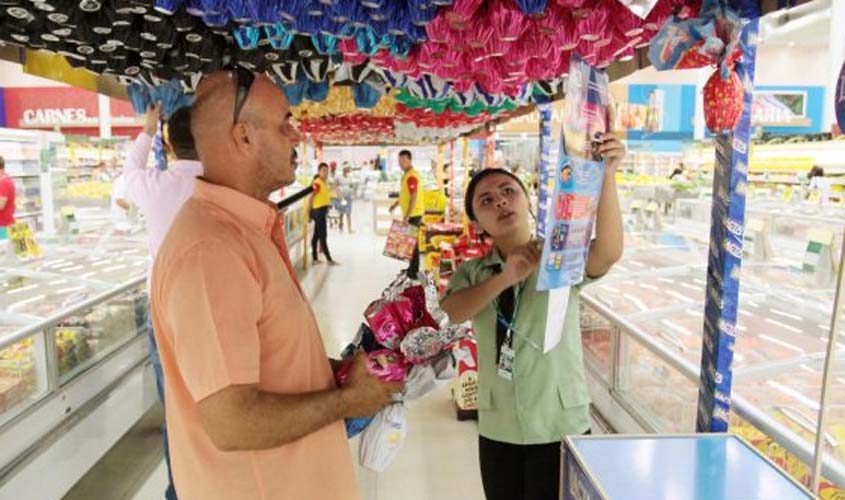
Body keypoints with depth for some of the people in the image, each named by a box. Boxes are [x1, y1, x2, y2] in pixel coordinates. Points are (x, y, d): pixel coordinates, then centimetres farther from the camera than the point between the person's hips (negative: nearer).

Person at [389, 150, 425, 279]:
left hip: (413, 214, -10)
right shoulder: (407, 174, 13)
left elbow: (414, 197, -24)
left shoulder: (411, 176, -20)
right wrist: (396, 204, 25)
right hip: (411, 213, 10)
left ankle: (414, 271, 1)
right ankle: (412, 267, 25)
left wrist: (407, 215, -25)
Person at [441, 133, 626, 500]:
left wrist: (607, 177, -41)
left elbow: (608, 252, -29)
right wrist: (503, 279, -29)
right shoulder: (473, 272, 2)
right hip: (497, 429, 3)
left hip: (560, 426, -3)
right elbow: (450, 313, -16)